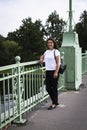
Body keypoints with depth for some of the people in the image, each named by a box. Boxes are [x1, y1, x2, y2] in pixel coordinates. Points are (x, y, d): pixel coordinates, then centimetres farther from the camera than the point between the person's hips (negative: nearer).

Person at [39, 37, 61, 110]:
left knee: (54, 88, -1)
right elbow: (42, 57, 33)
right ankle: (55, 101, 24)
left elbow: (58, 63, -11)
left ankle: (54, 104, 10)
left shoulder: (56, 51, -5)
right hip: (48, 71, 7)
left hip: (54, 71, -7)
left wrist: (56, 72, -18)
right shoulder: (46, 51, 14)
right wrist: (41, 59, 9)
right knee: (48, 88, 7)